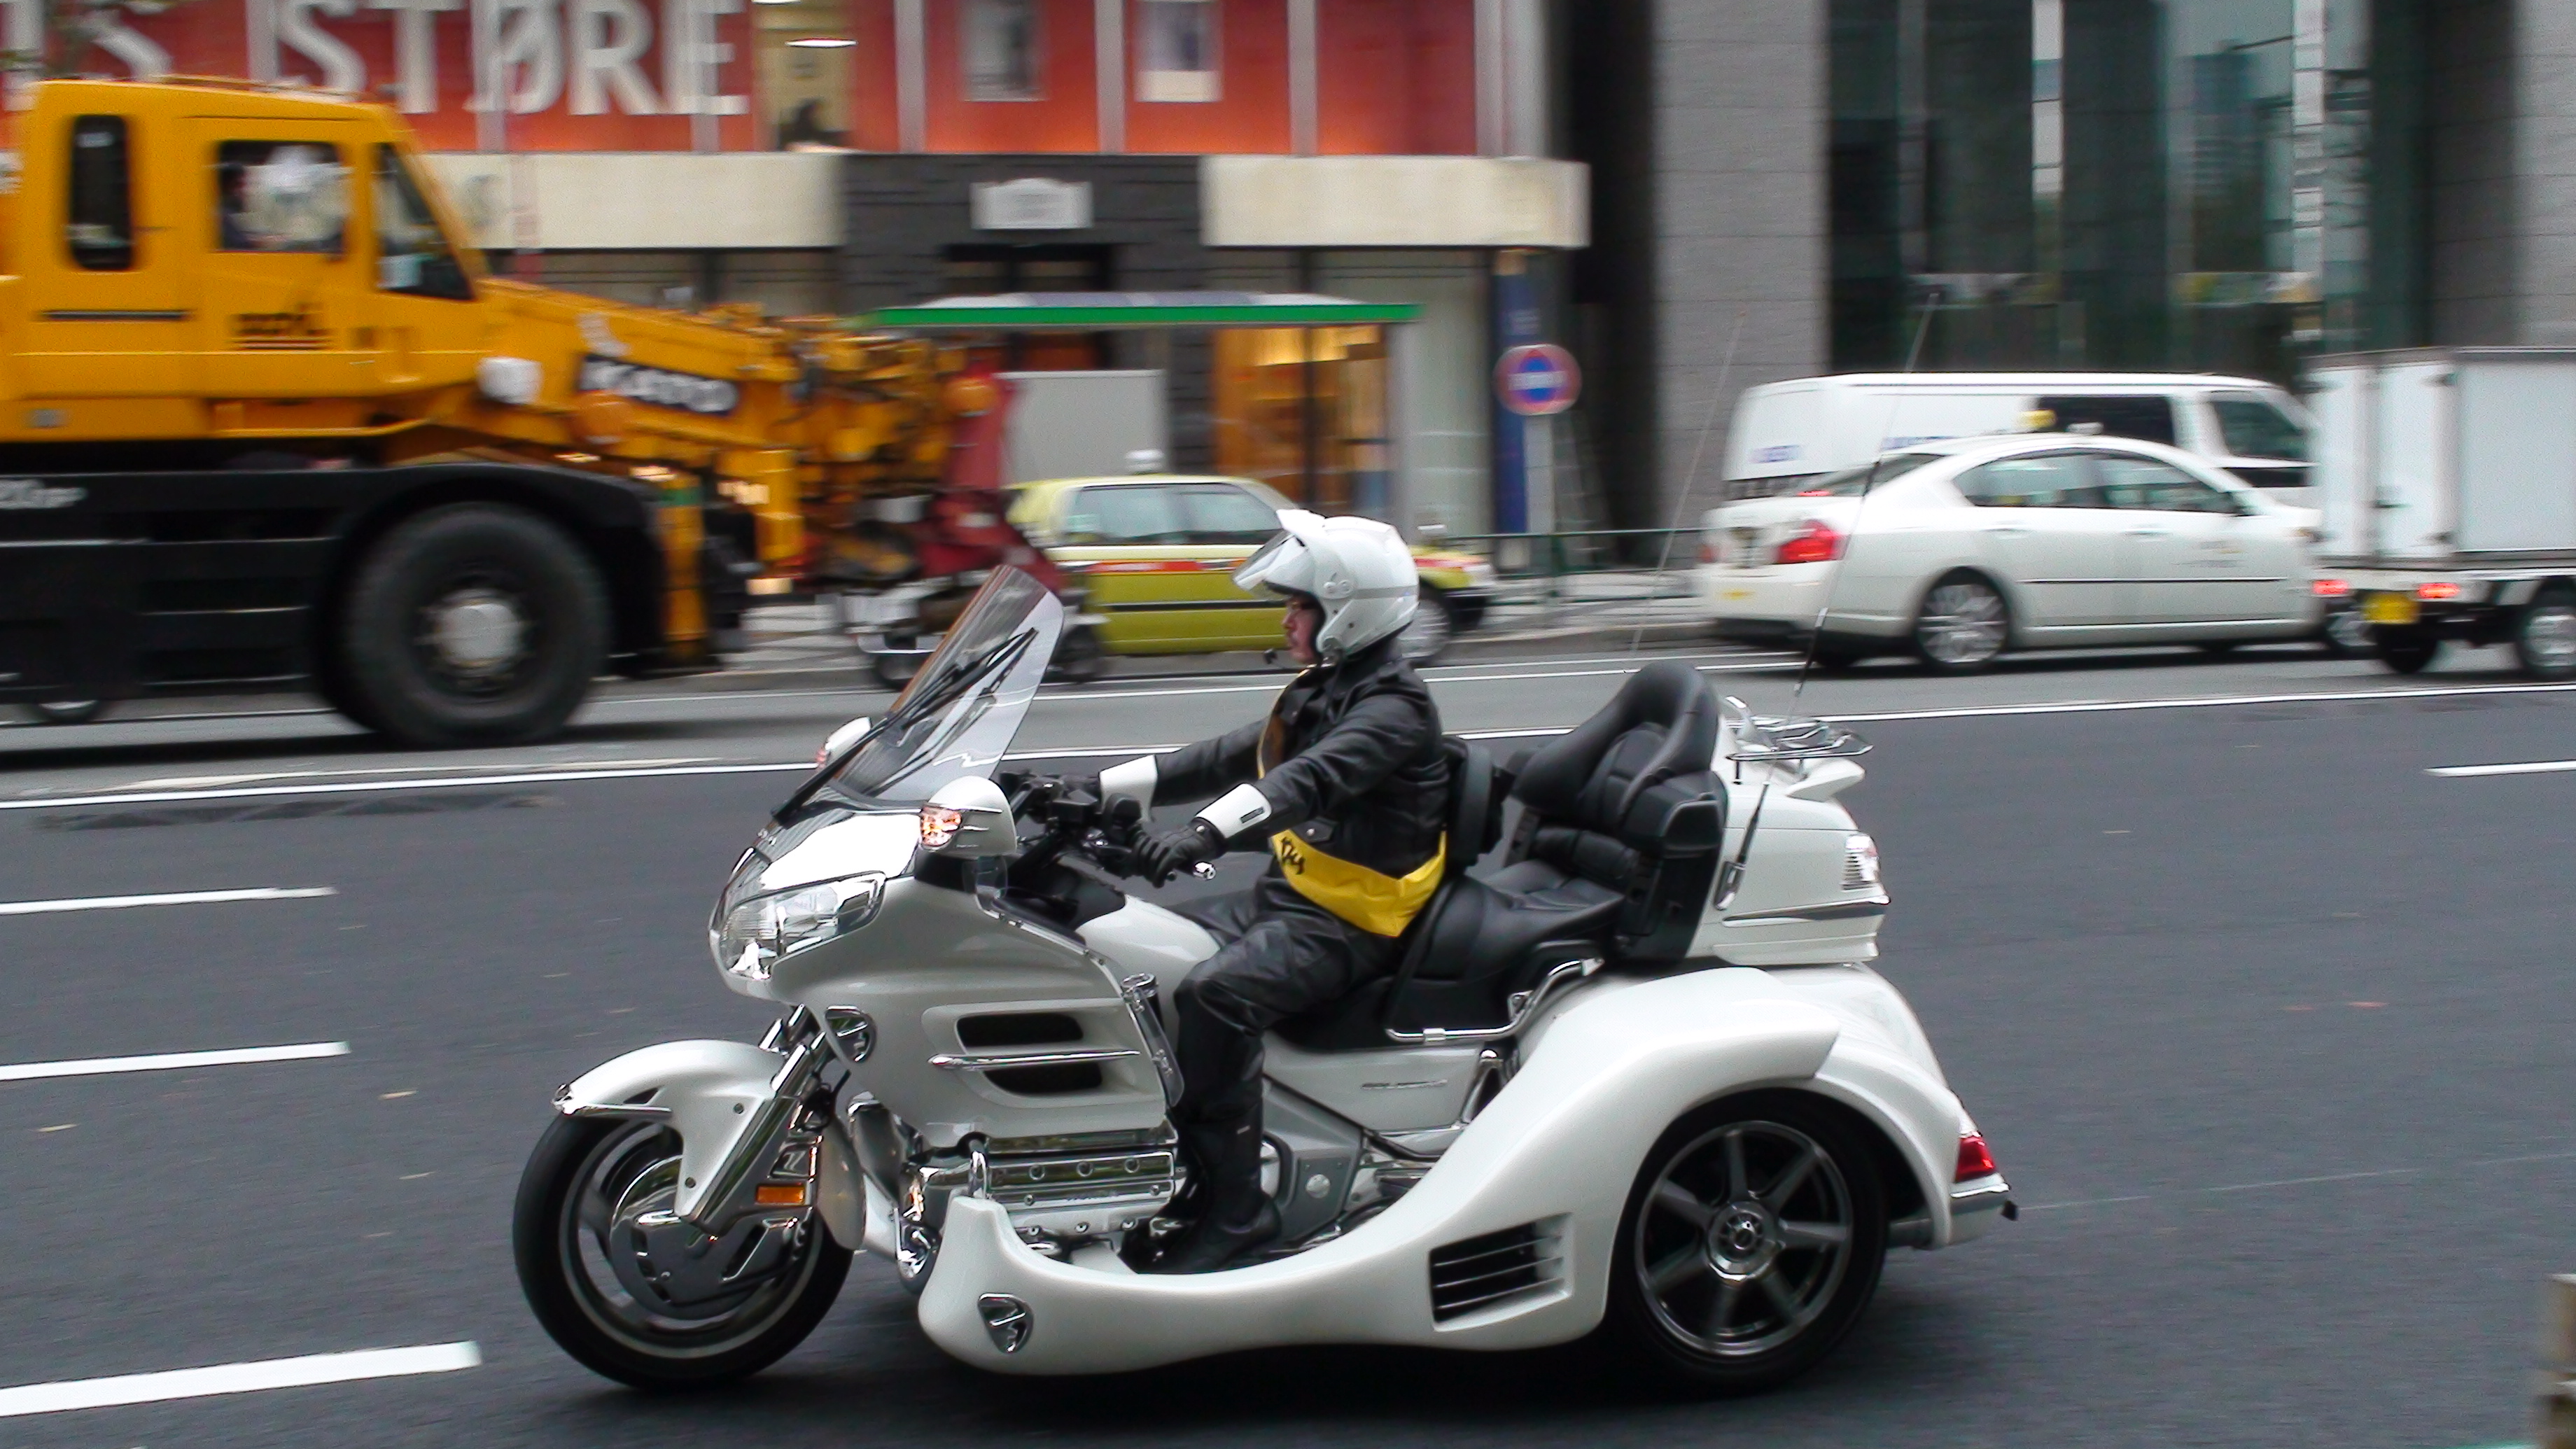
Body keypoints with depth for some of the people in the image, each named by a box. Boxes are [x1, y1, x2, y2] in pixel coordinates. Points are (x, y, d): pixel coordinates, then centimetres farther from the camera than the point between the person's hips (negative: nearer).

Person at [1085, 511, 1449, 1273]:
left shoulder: (1393, 706, -15)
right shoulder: (1320, 691, 15)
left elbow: (1316, 776, -34)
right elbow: (1227, 758, 16)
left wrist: (1207, 832, -49)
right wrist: (1105, 788, 9)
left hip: (1349, 922, -10)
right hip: (1287, 894, 10)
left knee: (1215, 995, -33)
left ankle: (1234, 1206, -26)